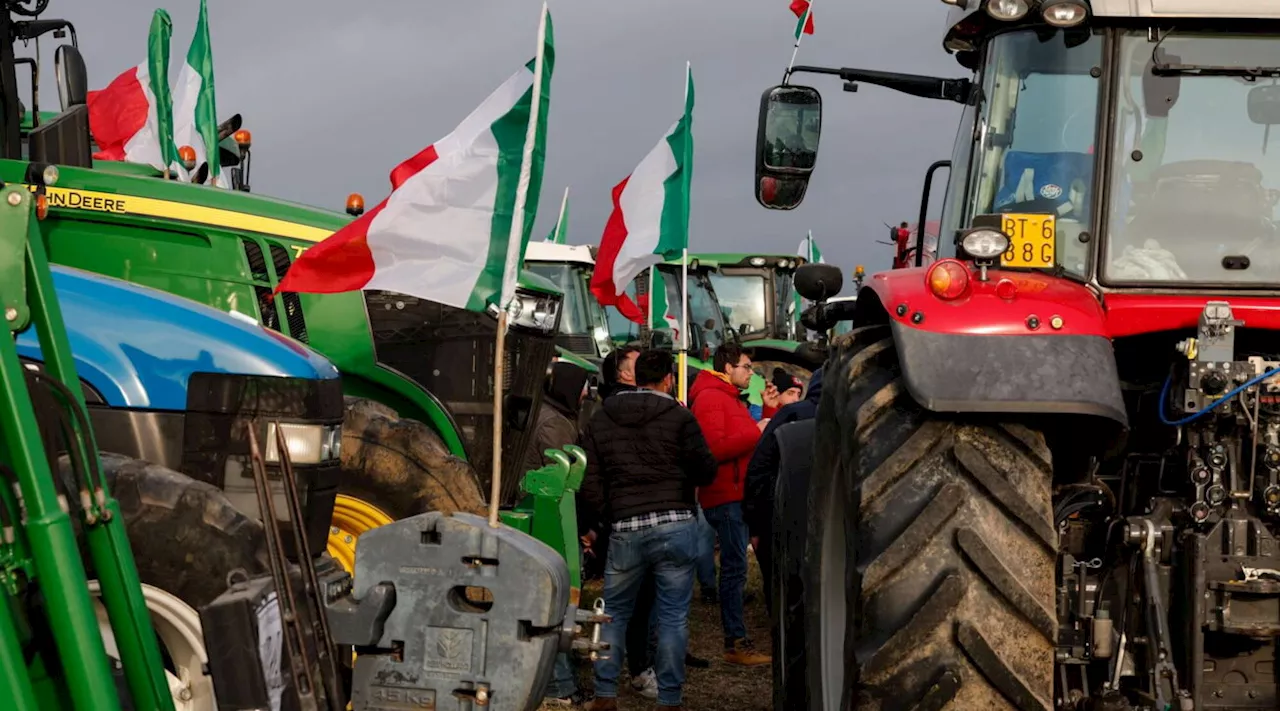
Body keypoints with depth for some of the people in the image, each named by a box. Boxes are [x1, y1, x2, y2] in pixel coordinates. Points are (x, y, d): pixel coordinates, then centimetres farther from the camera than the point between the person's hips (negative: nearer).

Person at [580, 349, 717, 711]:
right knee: (673, 617, 3)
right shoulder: (679, 417, -2)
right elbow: (706, 471, -1)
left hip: (624, 529, 3)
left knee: (614, 613, 15)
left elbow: (589, 484, 6)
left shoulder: (600, 420, 9)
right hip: (675, 525, -2)